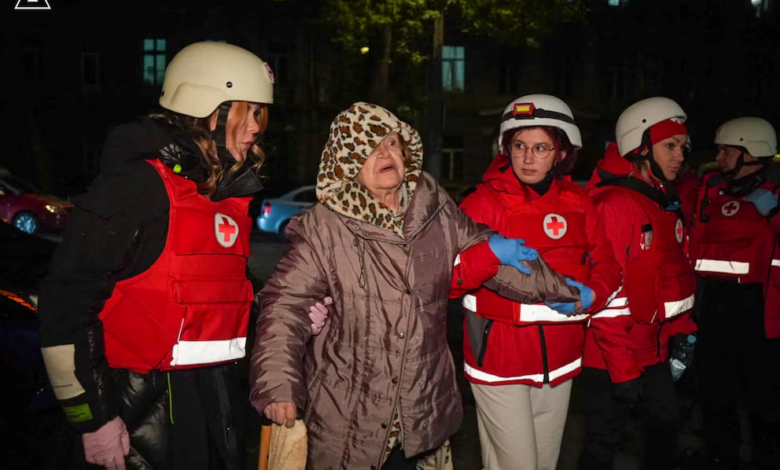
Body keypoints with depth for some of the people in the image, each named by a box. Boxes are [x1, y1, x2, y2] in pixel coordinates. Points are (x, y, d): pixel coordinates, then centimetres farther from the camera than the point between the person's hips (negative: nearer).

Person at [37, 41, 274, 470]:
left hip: (215, 390, 8)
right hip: (149, 400, -7)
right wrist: (93, 418, -14)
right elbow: (65, 306, -16)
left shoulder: (230, 194, 10)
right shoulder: (138, 185, -15)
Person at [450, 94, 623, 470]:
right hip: (499, 357, -4)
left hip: (559, 360, 5)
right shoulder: (485, 201, -9)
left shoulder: (577, 203, 4)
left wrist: (590, 295, -15)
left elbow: (607, 268, 6)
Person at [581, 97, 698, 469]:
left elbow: (678, 274, 15)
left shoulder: (667, 203, 9)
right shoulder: (613, 206, -21)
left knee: (665, 426, 23)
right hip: (612, 356, -9)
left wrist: (681, 332, 10)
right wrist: (623, 366, -18)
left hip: (654, 351, 9)